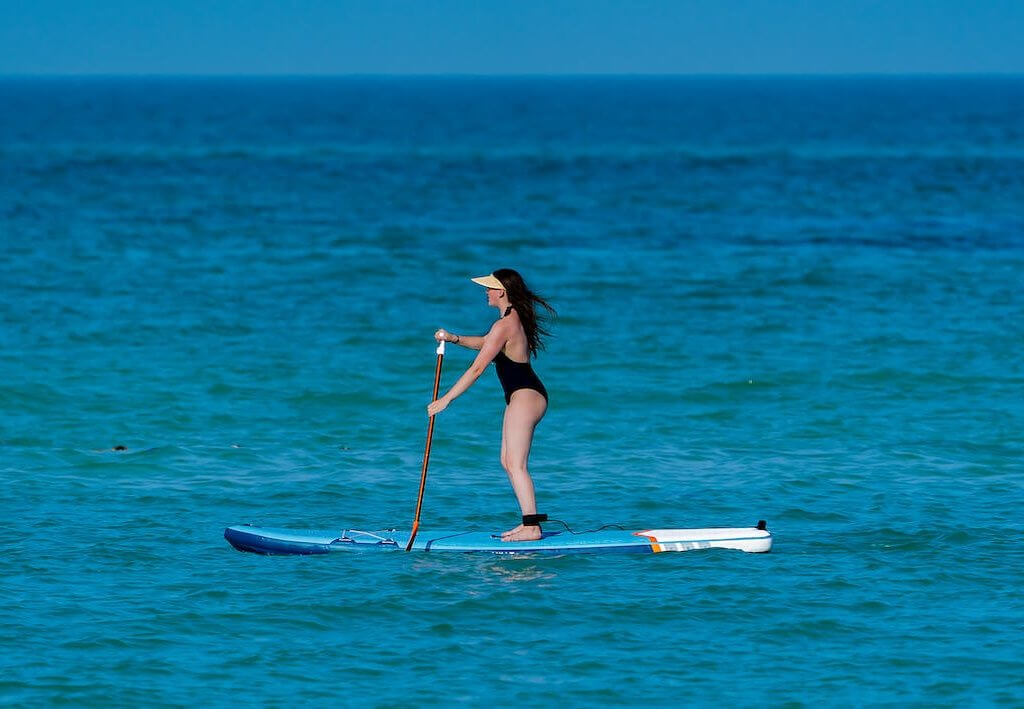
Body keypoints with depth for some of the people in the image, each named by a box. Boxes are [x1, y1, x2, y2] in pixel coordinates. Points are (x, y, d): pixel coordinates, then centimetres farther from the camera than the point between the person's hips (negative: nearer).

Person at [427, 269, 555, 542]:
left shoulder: (504, 325, -18)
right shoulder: (515, 318, 13)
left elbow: (477, 368, -20)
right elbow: (486, 343, 30)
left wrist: (446, 399, -17)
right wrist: (454, 339, 13)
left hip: (525, 396, -11)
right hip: (526, 396, 11)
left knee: (516, 465, -11)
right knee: (508, 462, 13)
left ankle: (532, 527, -14)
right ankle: (529, 522, 13)